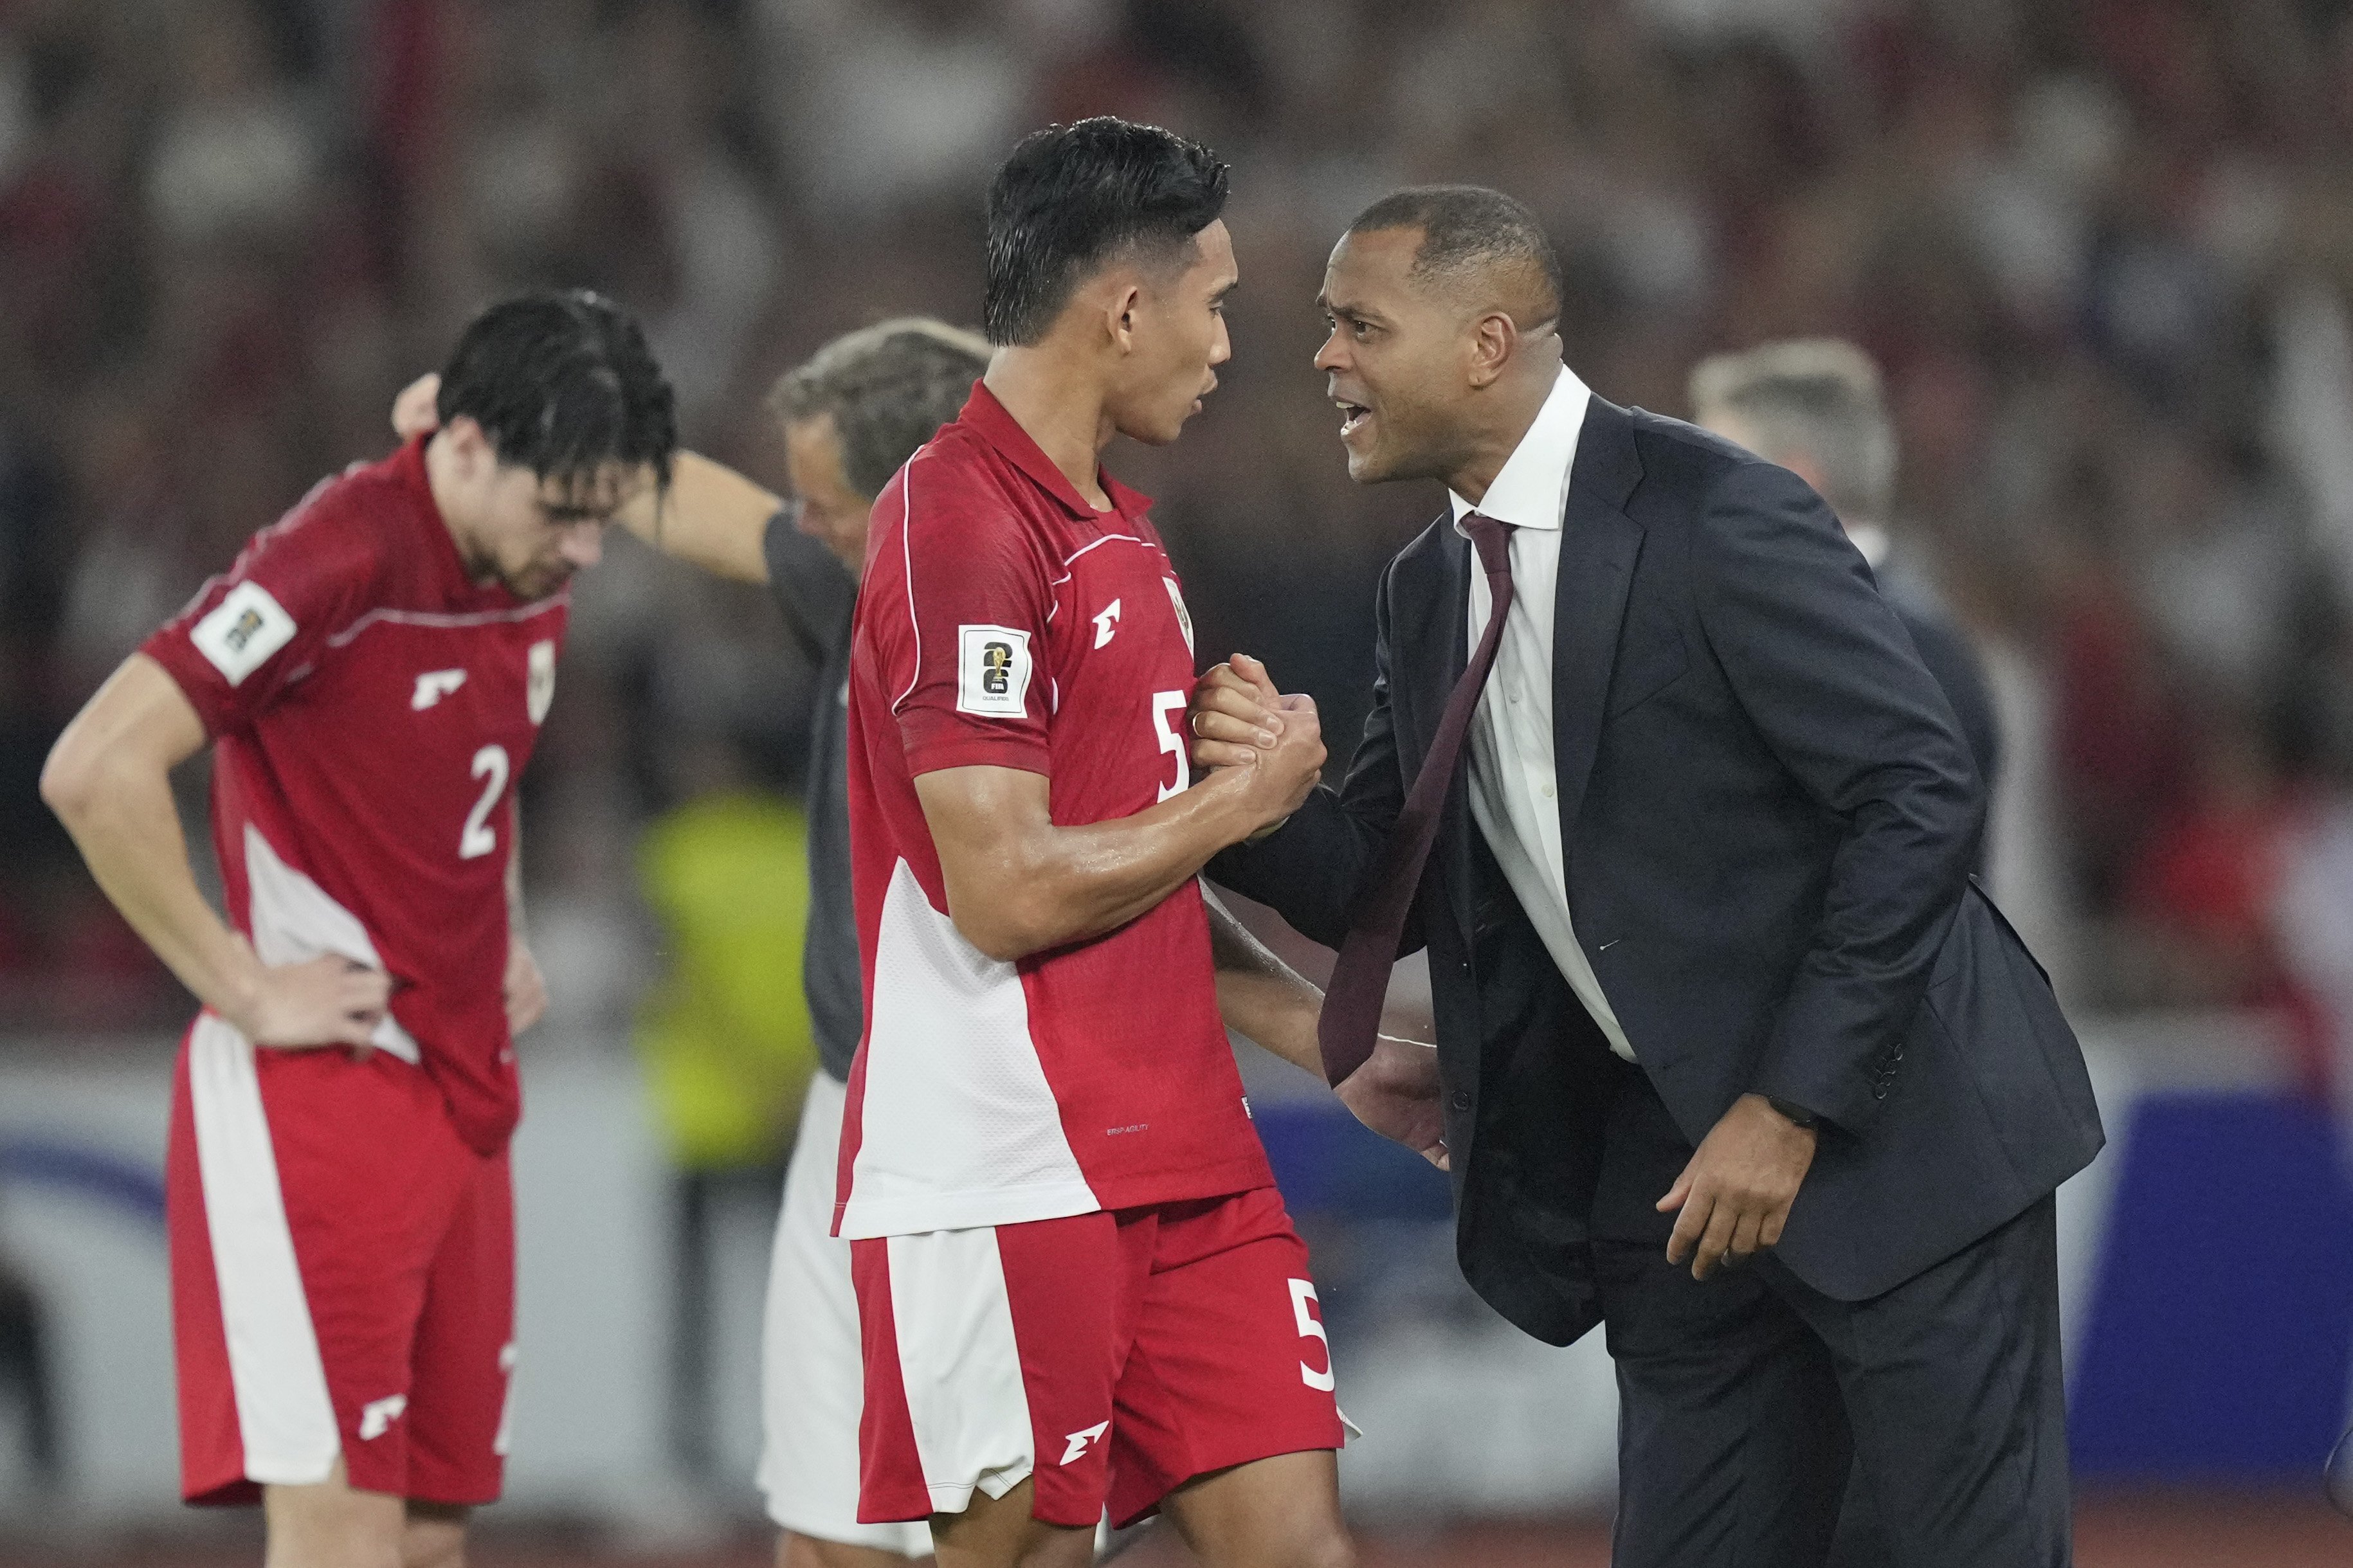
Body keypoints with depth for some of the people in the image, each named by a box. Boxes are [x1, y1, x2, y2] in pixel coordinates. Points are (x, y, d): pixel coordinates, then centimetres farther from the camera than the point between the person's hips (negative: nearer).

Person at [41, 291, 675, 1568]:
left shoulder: (536, 578, 10)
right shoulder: (340, 563, -17)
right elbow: (94, 772, -22)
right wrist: (241, 988, -17)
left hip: (463, 1100, 8)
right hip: (317, 1095, -8)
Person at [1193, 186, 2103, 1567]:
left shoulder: (1717, 520, -17)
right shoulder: (1431, 593, 8)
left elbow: (1923, 793, -19)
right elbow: (1386, 895, 12)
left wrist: (1793, 1110, -20)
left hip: (1891, 1127, -8)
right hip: (1668, 1154, 8)